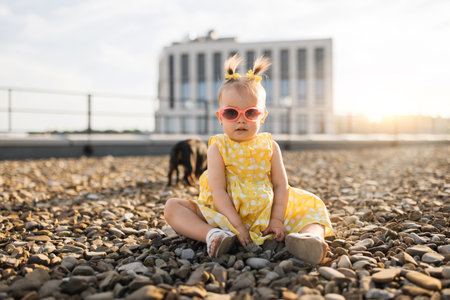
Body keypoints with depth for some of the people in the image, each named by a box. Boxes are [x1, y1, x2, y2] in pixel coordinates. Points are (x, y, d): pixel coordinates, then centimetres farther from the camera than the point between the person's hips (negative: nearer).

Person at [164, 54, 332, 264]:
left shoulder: (269, 146, 3)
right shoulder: (218, 148, -4)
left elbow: (281, 185, 0)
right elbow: (217, 190, -13)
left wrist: (276, 220, -14)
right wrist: (237, 225, -22)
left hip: (265, 214, 2)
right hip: (224, 214, -2)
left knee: (312, 209, -9)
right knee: (173, 207, -17)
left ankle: (311, 234, -42)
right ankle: (213, 235, -40)